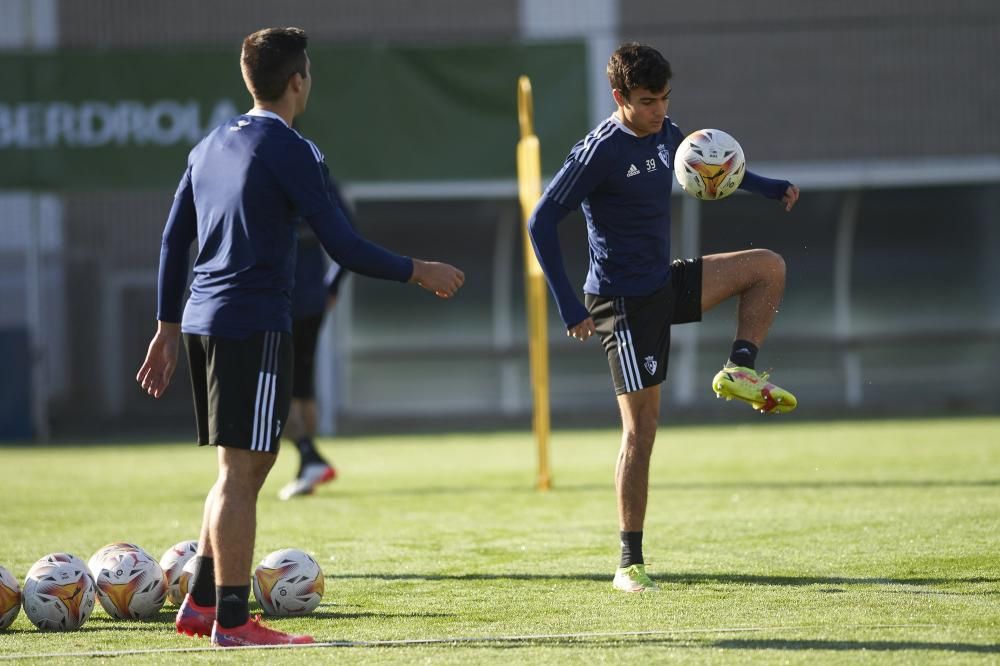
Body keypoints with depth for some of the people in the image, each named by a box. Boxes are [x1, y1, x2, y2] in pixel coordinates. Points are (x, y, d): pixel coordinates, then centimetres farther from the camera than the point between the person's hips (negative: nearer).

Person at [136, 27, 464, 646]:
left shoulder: (211, 145, 15)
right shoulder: (291, 151, -10)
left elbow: (174, 240, 18)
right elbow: (344, 247, -13)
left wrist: (169, 327, 23)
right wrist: (420, 272, -1)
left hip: (202, 320, 8)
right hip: (255, 327, -8)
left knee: (245, 466, 17)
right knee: (242, 469, -5)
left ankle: (202, 602, 17)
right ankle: (233, 620, -3)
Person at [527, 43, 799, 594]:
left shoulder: (666, 135, 4)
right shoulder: (599, 152, -19)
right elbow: (541, 222, -18)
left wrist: (770, 188, 15)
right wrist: (569, 308, -22)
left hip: (666, 285, 8)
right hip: (624, 303, -8)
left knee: (768, 268, 6)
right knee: (641, 429, -7)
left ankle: (740, 371, 3)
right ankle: (630, 565, -1)